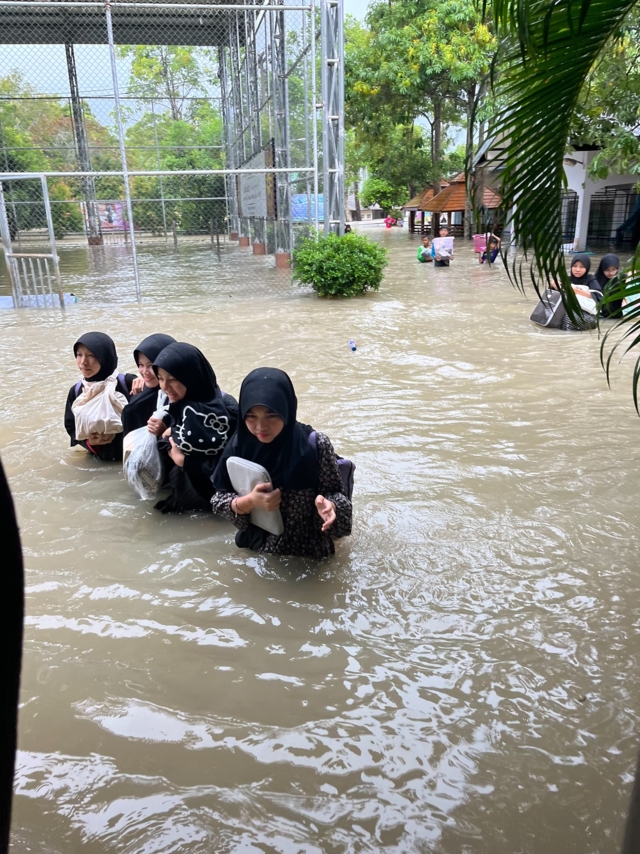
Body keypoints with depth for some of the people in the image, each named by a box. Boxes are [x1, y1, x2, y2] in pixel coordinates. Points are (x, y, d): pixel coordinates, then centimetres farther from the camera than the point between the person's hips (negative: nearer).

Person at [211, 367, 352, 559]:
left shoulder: (315, 445, -22)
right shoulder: (239, 445, -15)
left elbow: (334, 492, -11)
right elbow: (218, 499, -6)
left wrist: (328, 505, -33)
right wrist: (249, 502, -25)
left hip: (309, 551, -2)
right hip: (257, 549, 2)